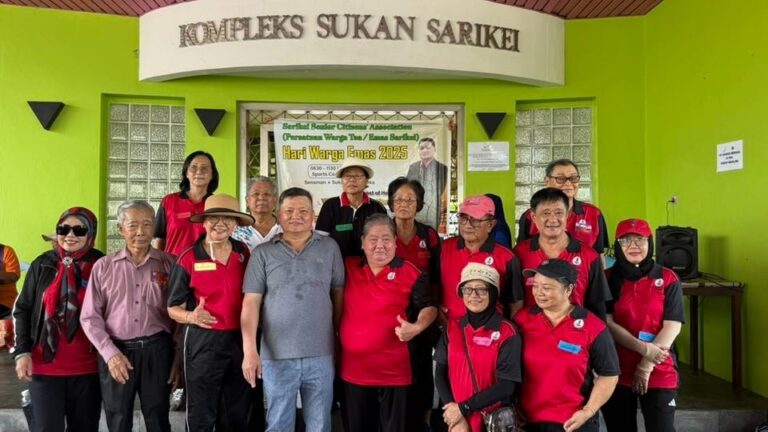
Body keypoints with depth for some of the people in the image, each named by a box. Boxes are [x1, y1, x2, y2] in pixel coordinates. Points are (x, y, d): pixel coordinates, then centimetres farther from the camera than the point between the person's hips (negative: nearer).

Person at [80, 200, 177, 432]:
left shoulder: (169, 264, 0)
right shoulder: (103, 267, 2)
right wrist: (110, 353, -8)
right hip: (116, 352, 1)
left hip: (156, 350, -1)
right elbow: (90, 317, 3)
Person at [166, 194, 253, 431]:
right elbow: (173, 308, -3)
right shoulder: (188, 259, -8)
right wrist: (192, 317, -24)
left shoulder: (244, 253, 2)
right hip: (203, 341, -3)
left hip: (240, 340, 3)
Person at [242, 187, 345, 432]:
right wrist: (250, 351, -9)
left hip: (321, 355, 1)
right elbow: (251, 303, -2)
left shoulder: (330, 248, 4)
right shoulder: (263, 253, 1)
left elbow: (339, 295, 7)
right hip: (276, 356, 0)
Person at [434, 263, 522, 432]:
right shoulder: (452, 328, 2)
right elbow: (440, 373, -1)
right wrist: (456, 418, -11)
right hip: (453, 417, 3)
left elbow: (506, 386, -14)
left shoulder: (507, 333, -10)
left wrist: (464, 408, -15)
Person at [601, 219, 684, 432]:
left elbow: (672, 326, -5)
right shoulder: (608, 278, 1)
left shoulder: (668, 279, 1)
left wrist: (646, 365, -11)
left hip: (659, 372, -1)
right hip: (617, 371, 1)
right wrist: (644, 348, -17)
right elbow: (607, 323, -6)